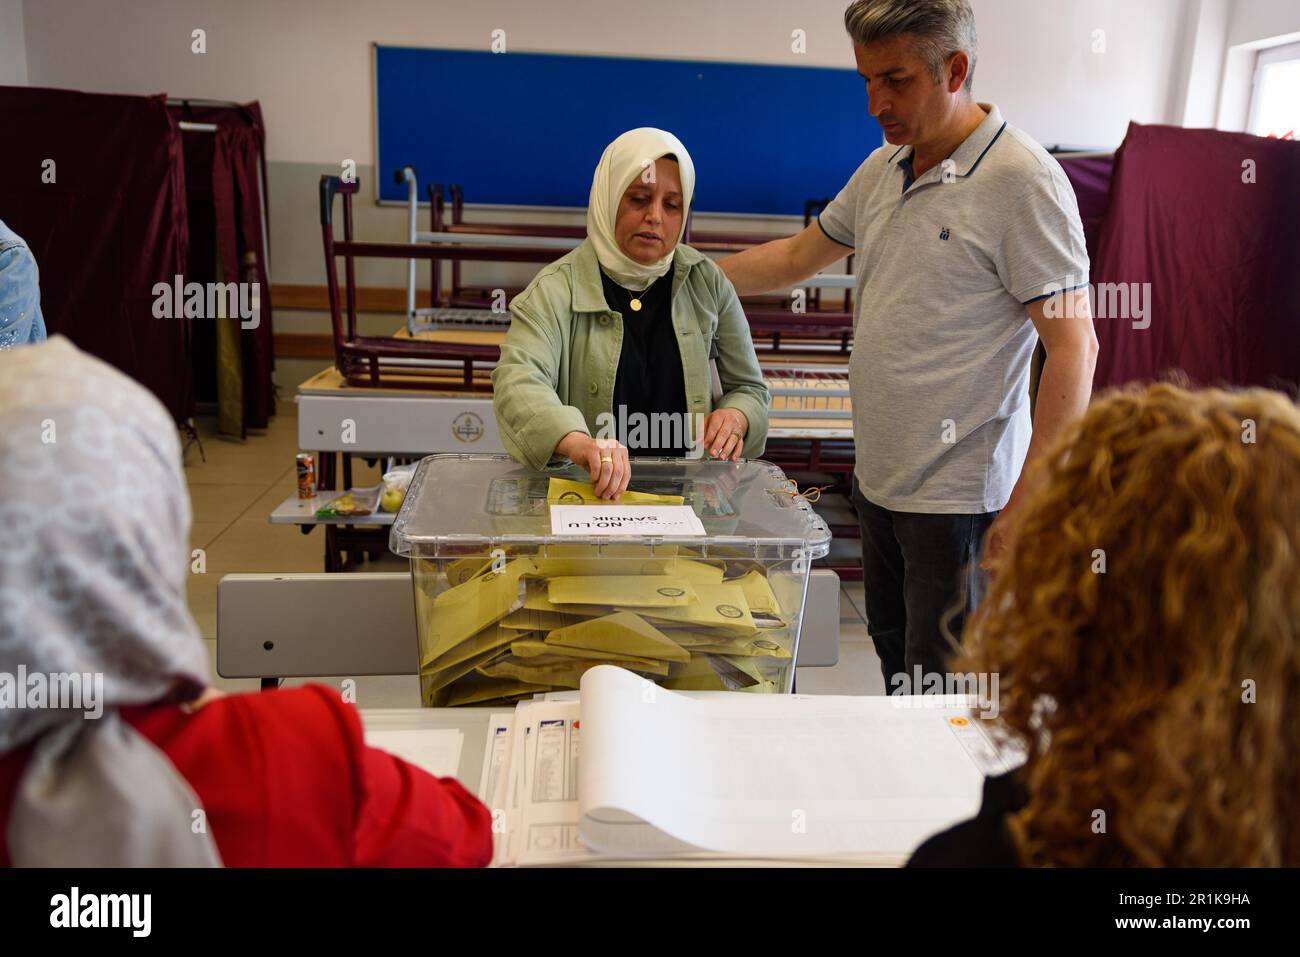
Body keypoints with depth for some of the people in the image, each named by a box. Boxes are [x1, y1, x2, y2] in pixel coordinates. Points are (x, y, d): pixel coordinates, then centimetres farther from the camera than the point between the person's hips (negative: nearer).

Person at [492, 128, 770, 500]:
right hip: (586, 490, -1)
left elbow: (748, 387, 16)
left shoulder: (706, 283, 7)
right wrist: (577, 442, -43)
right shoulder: (556, 291, -4)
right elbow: (516, 381, -23)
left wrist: (735, 417, -9)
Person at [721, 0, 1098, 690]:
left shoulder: (1023, 181, -15)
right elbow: (798, 256, 22)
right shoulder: (883, 170, 9)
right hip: (879, 475, 8)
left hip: (958, 492, -7)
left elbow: (1074, 346, -17)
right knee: (892, 653, 20)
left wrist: (1030, 502, -22)